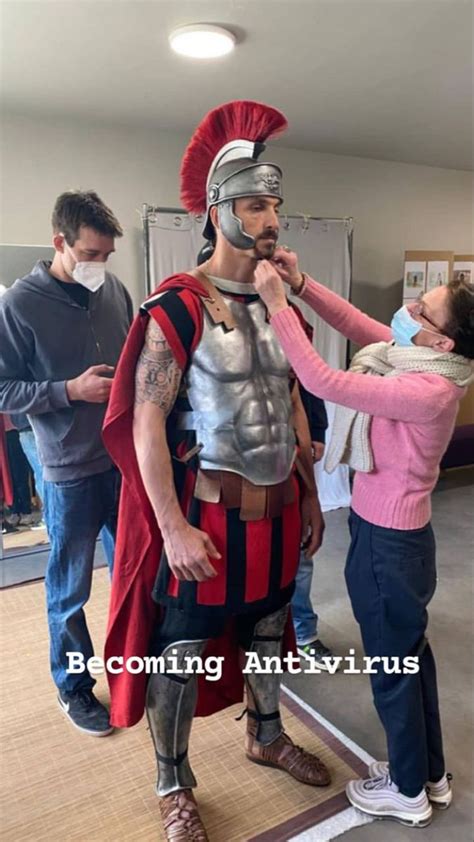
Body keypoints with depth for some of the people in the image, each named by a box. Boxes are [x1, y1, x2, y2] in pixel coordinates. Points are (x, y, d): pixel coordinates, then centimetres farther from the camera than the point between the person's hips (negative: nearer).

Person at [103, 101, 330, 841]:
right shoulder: (176, 307, -14)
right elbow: (145, 421, -17)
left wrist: (309, 494, 13)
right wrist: (174, 528, -19)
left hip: (277, 508, 7)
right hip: (208, 515, -6)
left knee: (267, 629, 24)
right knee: (181, 651, 10)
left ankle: (266, 737, 50)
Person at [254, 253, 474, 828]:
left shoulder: (427, 391, -29)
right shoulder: (423, 364, -2)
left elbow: (322, 381, -32)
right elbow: (356, 324, 3)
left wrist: (276, 300, -27)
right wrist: (301, 285, -10)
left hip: (388, 542, -9)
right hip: (394, 533, 9)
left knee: (392, 667, 12)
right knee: (410, 653, 23)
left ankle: (408, 792, 38)